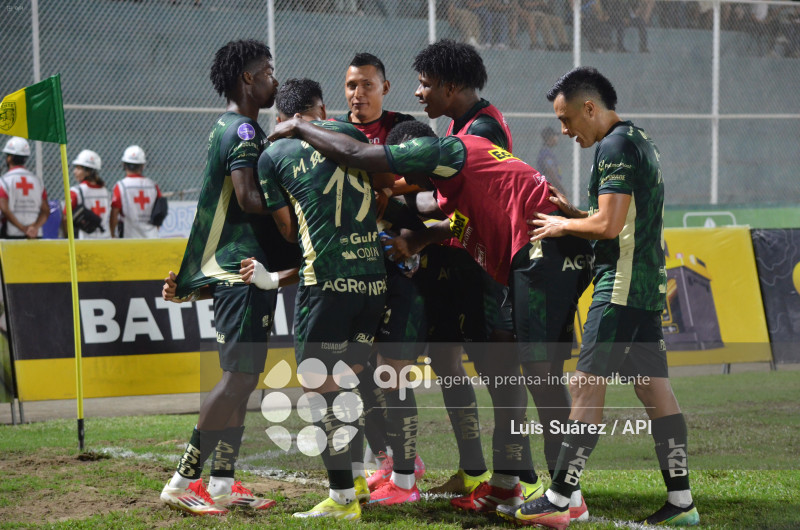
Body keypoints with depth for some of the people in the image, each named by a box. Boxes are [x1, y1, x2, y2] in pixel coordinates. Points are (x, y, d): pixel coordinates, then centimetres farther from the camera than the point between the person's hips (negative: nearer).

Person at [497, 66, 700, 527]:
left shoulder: (615, 147, -12)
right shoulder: (642, 142, 19)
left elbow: (608, 224, -20)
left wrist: (563, 226, -4)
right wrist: (575, 218, 15)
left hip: (620, 286, -10)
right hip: (648, 285, 10)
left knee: (587, 386, -10)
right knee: (654, 388, 8)